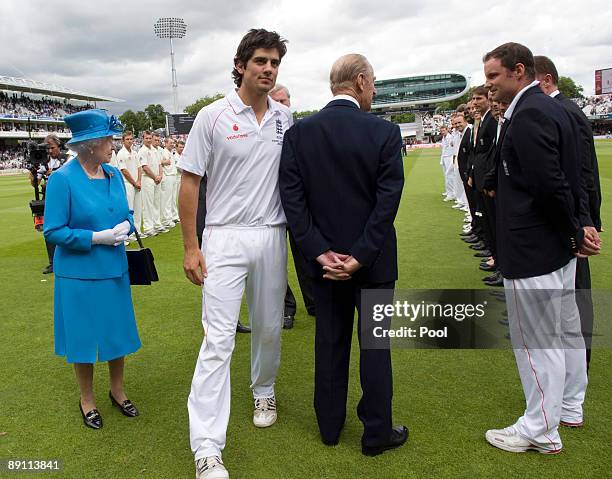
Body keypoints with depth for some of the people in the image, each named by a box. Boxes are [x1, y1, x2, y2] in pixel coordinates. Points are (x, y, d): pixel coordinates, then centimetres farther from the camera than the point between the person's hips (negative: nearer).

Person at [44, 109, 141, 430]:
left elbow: (127, 213, 13)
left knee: (117, 330, 15)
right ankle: (87, 400, 29)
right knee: (84, 336, 9)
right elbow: (53, 231, -14)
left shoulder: (114, 174, 2)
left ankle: (117, 391, 35)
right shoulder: (63, 179, -15)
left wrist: (125, 227, -9)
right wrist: (97, 238, -20)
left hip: (114, 269, 5)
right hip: (80, 274, -5)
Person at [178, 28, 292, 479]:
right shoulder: (213, 117, -5)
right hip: (225, 238, -4)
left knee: (270, 327, 16)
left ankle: (264, 392, 42)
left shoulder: (286, 118, 6)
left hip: (272, 236, 4)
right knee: (218, 338, -7)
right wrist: (190, 247, -7)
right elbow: (190, 183, -3)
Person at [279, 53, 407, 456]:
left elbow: (292, 200, -8)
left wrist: (321, 253, -8)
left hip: (324, 257, 3)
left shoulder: (298, 133, -4)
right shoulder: (385, 132, -12)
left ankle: (330, 425, 30)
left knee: (330, 342, 16)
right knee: (375, 344, 10)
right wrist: (359, 257, -14)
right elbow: (388, 201, -16)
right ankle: (377, 432, 22)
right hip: (373, 259, -3)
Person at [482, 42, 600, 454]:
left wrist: (576, 233, -12)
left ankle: (541, 431, 19)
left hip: (532, 249, -10)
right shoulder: (553, 108, 11)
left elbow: (550, 185, -25)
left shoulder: (528, 115, -20)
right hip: (559, 247, 10)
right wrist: (577, 230, 9)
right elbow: (571, 178, 12)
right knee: (567, 329, 20)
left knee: (536, 341, 3)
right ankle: (569, 407, 38)